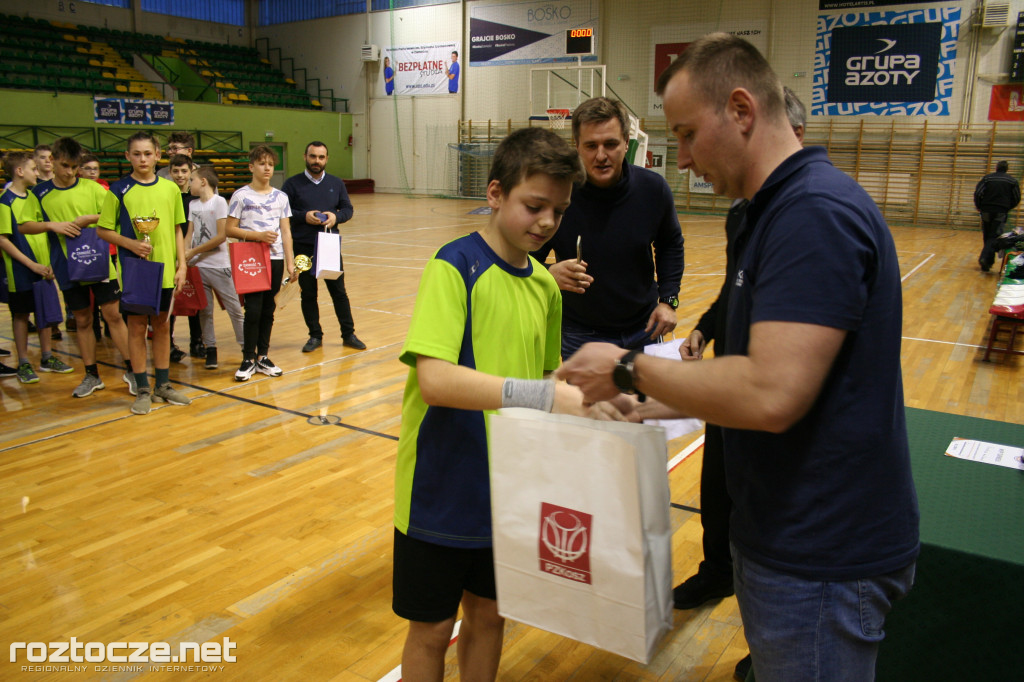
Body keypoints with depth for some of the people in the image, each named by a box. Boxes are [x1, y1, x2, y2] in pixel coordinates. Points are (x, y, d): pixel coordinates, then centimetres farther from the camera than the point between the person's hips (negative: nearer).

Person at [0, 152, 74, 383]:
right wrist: (32, 265, -17)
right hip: (20, 271, -6)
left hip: (42, 267, 6)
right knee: (21, 314, 3)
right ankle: (23, 364, 12)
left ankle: (47, 357, 23)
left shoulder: (34, 197, 9)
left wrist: (48, 262, 5)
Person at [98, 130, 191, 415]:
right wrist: (130, 243, -16)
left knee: (161, 325, 11)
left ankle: (163, 385, 22)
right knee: (137, 327, 3)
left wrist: (182, 264, 3)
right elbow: (104, 230, 0)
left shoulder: (170, 189, 5)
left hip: (165, 270, 3)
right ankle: (143, 389, 13)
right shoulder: (118, 190, -2)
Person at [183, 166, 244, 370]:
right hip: (197, 266, 6)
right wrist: (182, 254, -8)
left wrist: (194, 252, -11)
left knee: (234, 307, 0)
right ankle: (210, 349, 16)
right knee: (204, 310, 8)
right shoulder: (193, 205, 11)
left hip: (219, 265, -5)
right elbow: (189, 234, 10)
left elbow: (221, 236, -13)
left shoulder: (219, 202, -7)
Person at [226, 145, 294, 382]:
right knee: (253, 309, -6)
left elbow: (286, 231, 8)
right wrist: (257, 235, -15)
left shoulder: (281, 197, 8)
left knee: (268, 309, 7)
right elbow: (230, 229, -3)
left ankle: (263, 357, 18)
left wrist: (290, 262, 3)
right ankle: (248, 359, 7)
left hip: (275, 259, 3)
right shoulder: (241, 196, -1)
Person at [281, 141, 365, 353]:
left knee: (339, 291, 4)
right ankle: (315, 336, 17)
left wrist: (336, 216, -10)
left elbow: (348, 209, 11)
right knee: (308, 293, 5)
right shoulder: (292, 184, 2)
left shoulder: (336, 183, 10)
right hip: (303, 247, -1)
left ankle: (348, 334, 14)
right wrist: (304, 216, -16)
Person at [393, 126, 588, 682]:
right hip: (443, 489, -5)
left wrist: (578, 398, -6)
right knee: (431, 629, 12)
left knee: (489, 615, 20)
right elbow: (435, 378, -29)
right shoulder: (454, 265, -16)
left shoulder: (545, 285, 4)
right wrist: (546, 395, -35)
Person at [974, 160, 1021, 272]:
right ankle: (985, 258, -23)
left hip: (986, 211, 1)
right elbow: (1017, 199, 4)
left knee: (986, 236, 13)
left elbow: (977, 193, -6)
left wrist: (978, 207, 8)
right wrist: (1008, 208, 19)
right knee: (994, 236, -3)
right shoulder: (1012, 180, 4)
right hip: (1001, 212, -1)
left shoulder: (987, 178, 4)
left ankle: (988, 261, 22)